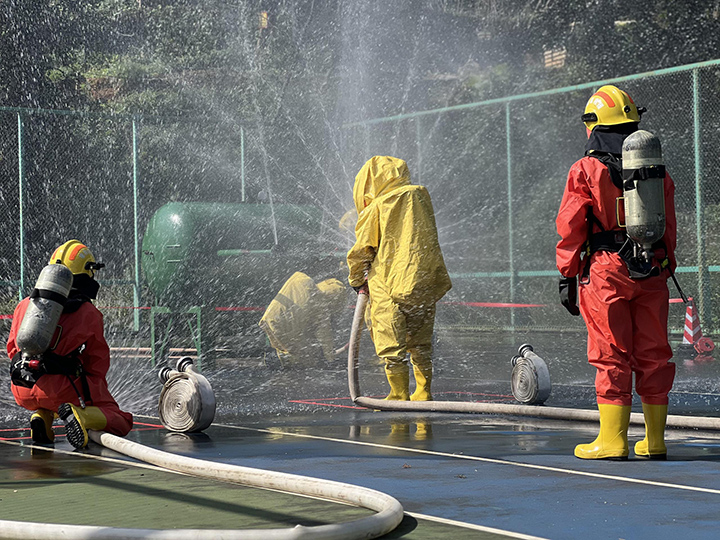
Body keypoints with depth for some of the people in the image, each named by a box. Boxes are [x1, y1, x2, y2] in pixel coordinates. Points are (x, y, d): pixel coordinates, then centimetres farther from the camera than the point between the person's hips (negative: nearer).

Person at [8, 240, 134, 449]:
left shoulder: (25, 305, 13)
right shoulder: (89, 313, 2)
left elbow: (12, 348, 22)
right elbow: (98, 363, 10)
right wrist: (95, 390, 26)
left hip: (22, 392, 5)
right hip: (61, 390, -5)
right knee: (122, 424, 5)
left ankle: (41, 417, 8)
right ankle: (82, 416, -23)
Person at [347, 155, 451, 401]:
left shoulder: (376, 207, -4)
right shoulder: (420, 196, 9)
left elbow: (362, 249, 1)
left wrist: (357, 279, 14)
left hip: (391, 281, -6)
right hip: (426, 283, 6)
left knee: (391, 343, 0)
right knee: (421, 342, 16)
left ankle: (399, 395, -1)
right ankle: (423, 395, 19)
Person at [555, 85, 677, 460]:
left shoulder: (586, 170, -4)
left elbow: (571, 228, -4)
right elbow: (669, 228, 13)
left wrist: (567, 276, 1)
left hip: (606, 273, -4)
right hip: (652, 273, 4)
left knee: (611, 356, -1)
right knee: (653, 355, 8)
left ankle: (613, 440, -1)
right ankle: (655, 441, 13)